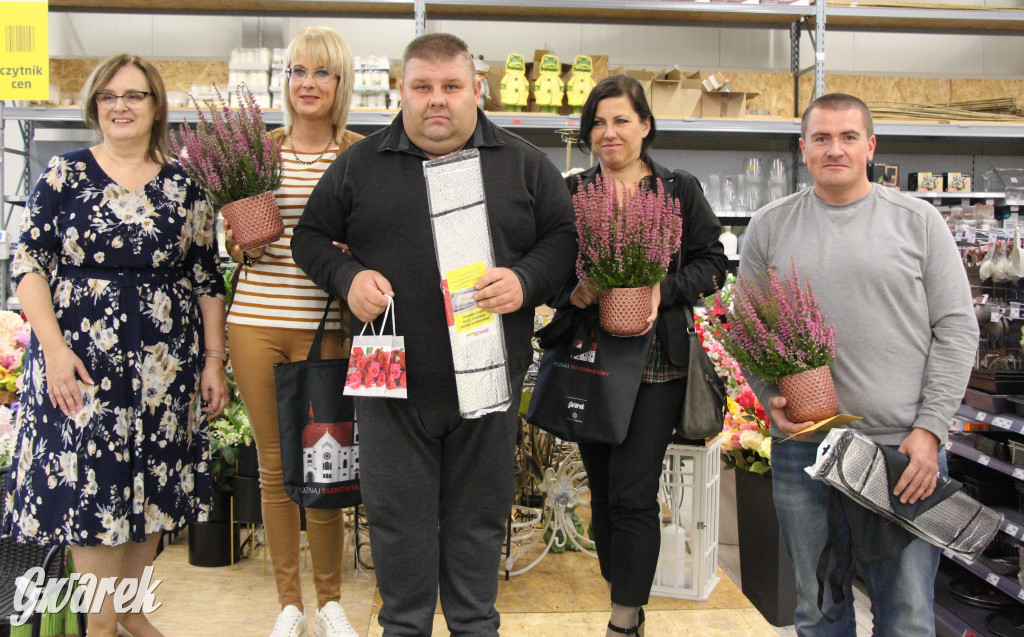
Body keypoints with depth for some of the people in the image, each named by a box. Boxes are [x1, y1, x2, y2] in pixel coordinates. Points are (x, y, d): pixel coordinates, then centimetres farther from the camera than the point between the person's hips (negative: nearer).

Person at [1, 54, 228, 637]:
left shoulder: (183, 187, 6)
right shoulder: (65, 174, 2)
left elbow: (207, 280, 8)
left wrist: (214, 359, 2)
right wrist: (54, 348, -12)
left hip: (164, 363, 2)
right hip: (81, 359, -2)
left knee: (150, 486, 9)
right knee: (91, 483, -1)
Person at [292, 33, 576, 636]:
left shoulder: (524, 163, 5)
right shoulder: (359, 165, 6)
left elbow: (565, 235, 7)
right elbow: (311, 236, 12)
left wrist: (526, 280, -12)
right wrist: (347, 277, -8)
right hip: (391, 378, 0)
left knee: (480, 513, 12)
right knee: (398, 514, 10)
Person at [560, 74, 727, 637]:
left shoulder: (680, 191, 5)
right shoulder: (570, 193, 10)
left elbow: (713, 263, 3)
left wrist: (663, 290, -14)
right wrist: (573, 289, -11)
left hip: (653, 363, -3)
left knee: (633, 495, -6)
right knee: (601, 489, 12)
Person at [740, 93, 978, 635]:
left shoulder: (918, 221, 4)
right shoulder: (770, 226, 7)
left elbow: (956, 329, 1)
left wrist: (930, 429, -7)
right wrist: (770, 400, -7)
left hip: (904, 449, -1)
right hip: (802, 448, 1)